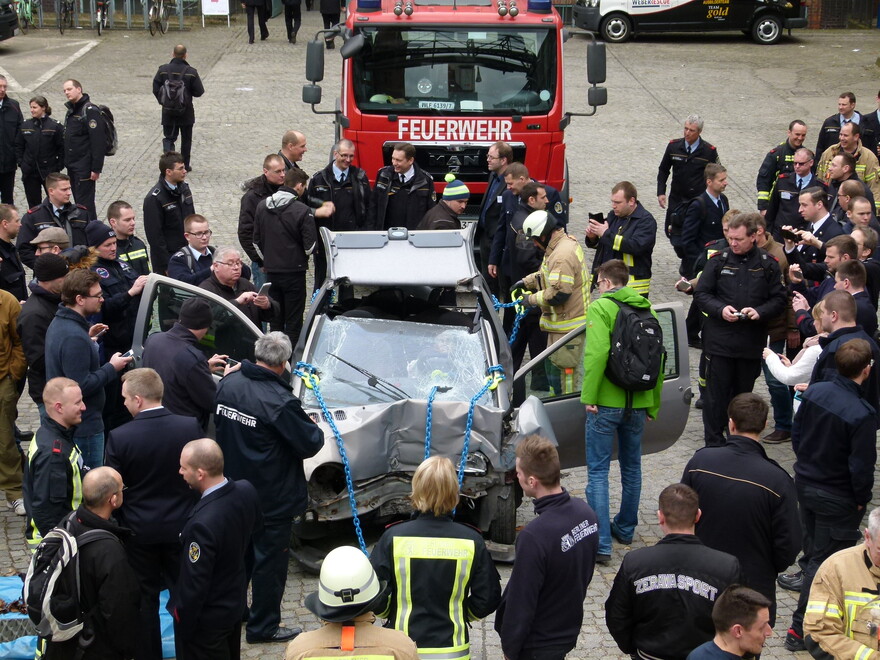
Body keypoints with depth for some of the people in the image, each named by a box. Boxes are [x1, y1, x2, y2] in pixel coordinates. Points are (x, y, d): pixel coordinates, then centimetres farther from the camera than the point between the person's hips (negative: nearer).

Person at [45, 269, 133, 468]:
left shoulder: (59, 323, 7)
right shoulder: (74, 337, -27)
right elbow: (82, 386, -28)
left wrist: (87, 338, 14)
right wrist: (111, 368, -17)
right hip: (84, 427, -10)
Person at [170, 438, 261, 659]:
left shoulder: (203, 524, -37)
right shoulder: (247, 491, -14)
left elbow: (194, 585, -27)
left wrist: (183, 622, -14)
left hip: (207, 619, -7)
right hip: (237, 601, 7)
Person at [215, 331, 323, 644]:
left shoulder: (228, 383, -7)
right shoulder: (280, 402, -28)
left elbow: (217, 423, 10)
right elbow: (310, 444, -20)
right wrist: (313, 428, 1)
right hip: (272, 499, -7)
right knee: (270, 561, 8)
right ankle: (263, 626, 18)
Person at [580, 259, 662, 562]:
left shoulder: (601, 307, -9)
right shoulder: (647, 309, 8)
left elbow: (597, 352, -21)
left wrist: (589, 395, -15)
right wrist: (653, 403, 16)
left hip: (606, 402, -6)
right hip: (638, 402, 6)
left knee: (598, 471, -1)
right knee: (631, 467, 21)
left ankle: (601, 544, -6)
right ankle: (625, 528, 34)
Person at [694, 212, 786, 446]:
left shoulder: (768, 264, 1)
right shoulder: (718, 260, 0)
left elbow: (779, 300, 3)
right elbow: (701, 293, 2)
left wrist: (759, 312, -16)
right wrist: (720, 309, -15)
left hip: (752, 342, 1)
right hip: (719, 339, -1)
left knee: (744, 392, 12)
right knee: (716, 392, 1)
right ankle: (713, 442, 9)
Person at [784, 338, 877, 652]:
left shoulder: (815, 392, -9)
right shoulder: (862, 415, -28)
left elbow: (797, 434, 4)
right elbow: (861, 466, -23)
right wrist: (861, 499, -6)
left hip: (806, 485, 7)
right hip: (838, 500, -6)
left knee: (812, 551, 23)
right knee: (823, 561, 5)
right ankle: (800, 629, 9)